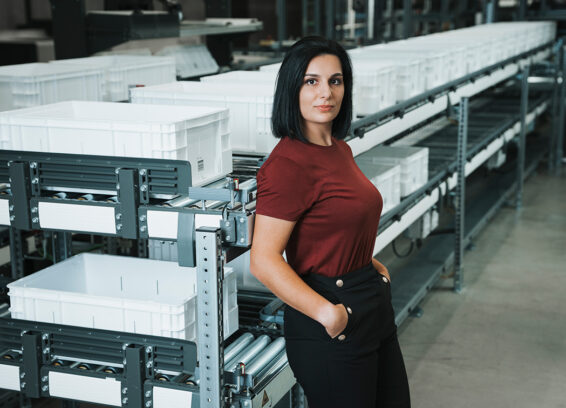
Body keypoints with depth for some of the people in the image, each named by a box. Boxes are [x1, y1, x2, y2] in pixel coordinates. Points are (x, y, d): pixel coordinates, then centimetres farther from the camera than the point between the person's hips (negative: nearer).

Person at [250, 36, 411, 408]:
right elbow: (264, 261, -25)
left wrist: (370, 264, 10)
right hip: (332, 333, -9)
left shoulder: (339, 149, 8)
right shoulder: (289, 162, -20)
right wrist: (327, 313, -29)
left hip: (373, 307, 9)